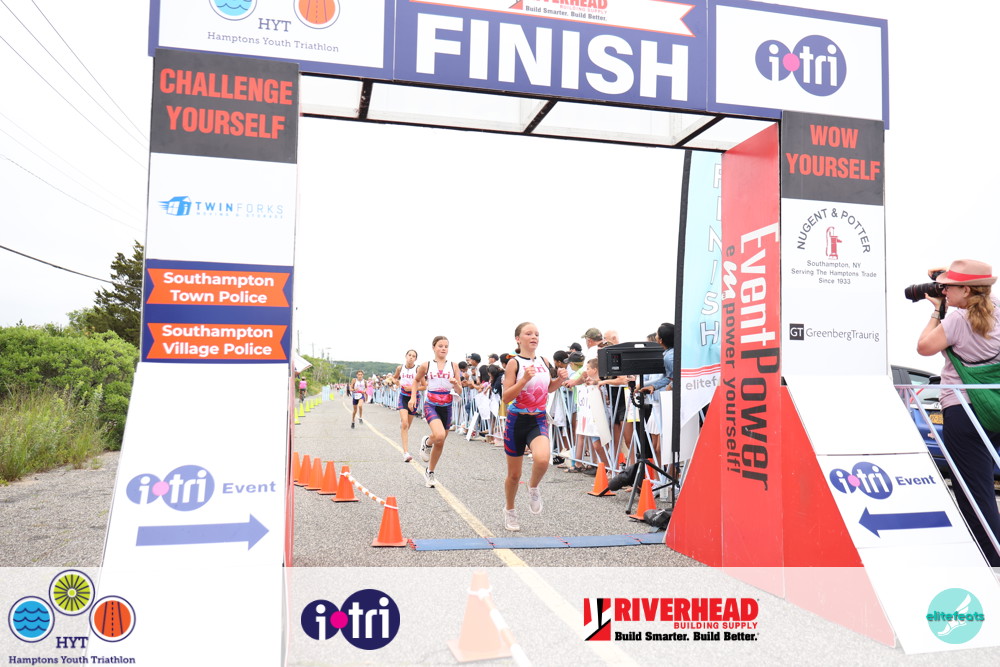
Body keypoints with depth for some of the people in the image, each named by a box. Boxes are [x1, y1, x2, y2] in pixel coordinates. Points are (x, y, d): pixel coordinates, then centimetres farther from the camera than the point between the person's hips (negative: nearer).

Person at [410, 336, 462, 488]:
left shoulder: (453, 366, 2)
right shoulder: (427, 366, -2)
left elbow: (459, 391, 3)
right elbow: (416, 380, 17)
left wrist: (456, 384, -18)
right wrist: (413, 397, 5)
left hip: (446, 407, 3)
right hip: (431, 405, -3)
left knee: (440, 443, 11)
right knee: (439, 435, -28)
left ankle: (430, 472, 32)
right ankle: (426, 443, 8)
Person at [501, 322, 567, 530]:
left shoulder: (543, 362, 4)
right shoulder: (514, 363, -9)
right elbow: (505, 397, -15)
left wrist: (560, 380, 0)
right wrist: (524, 380, -28)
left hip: (538, 420, 2)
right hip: (517, 421, -2)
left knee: (542, 459, -28)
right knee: (514, 474, 9)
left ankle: (533, 487, 5)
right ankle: (509, 511, 36)